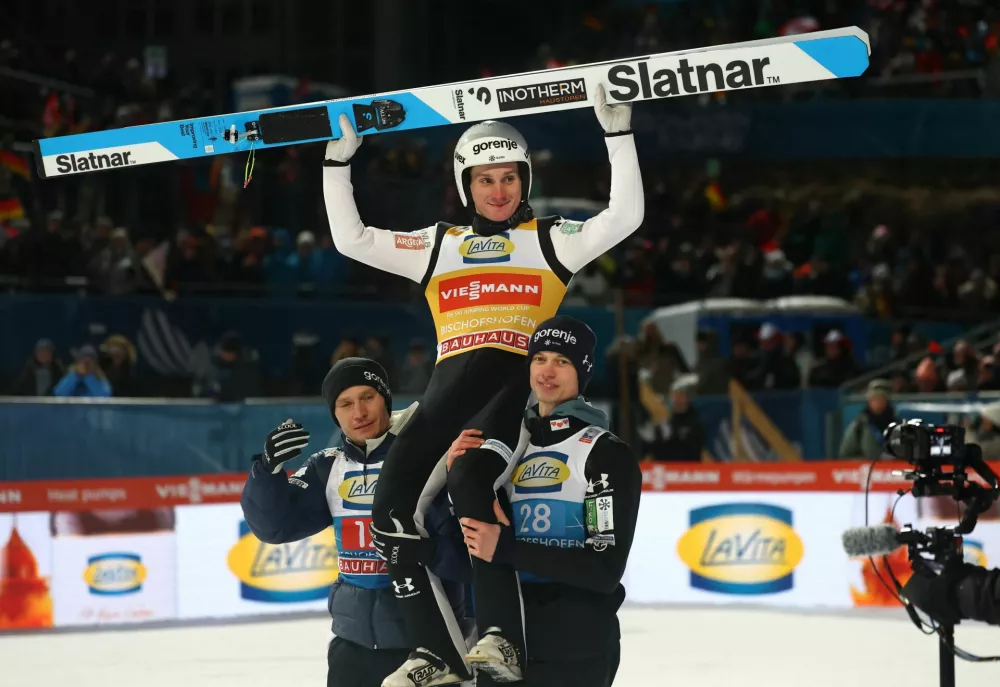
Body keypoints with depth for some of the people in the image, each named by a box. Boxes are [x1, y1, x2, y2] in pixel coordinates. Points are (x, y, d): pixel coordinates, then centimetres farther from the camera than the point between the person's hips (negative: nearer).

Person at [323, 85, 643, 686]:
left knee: (469, 481, -32)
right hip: (450, 390, 5)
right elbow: (352, 239, 22)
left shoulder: (549, 240, 14)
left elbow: (625, 217, 3)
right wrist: (339, 161, 16)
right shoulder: (439, 246, 24)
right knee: (392, 508, -13)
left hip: (517, 385, -5)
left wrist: (619, 135, -4)